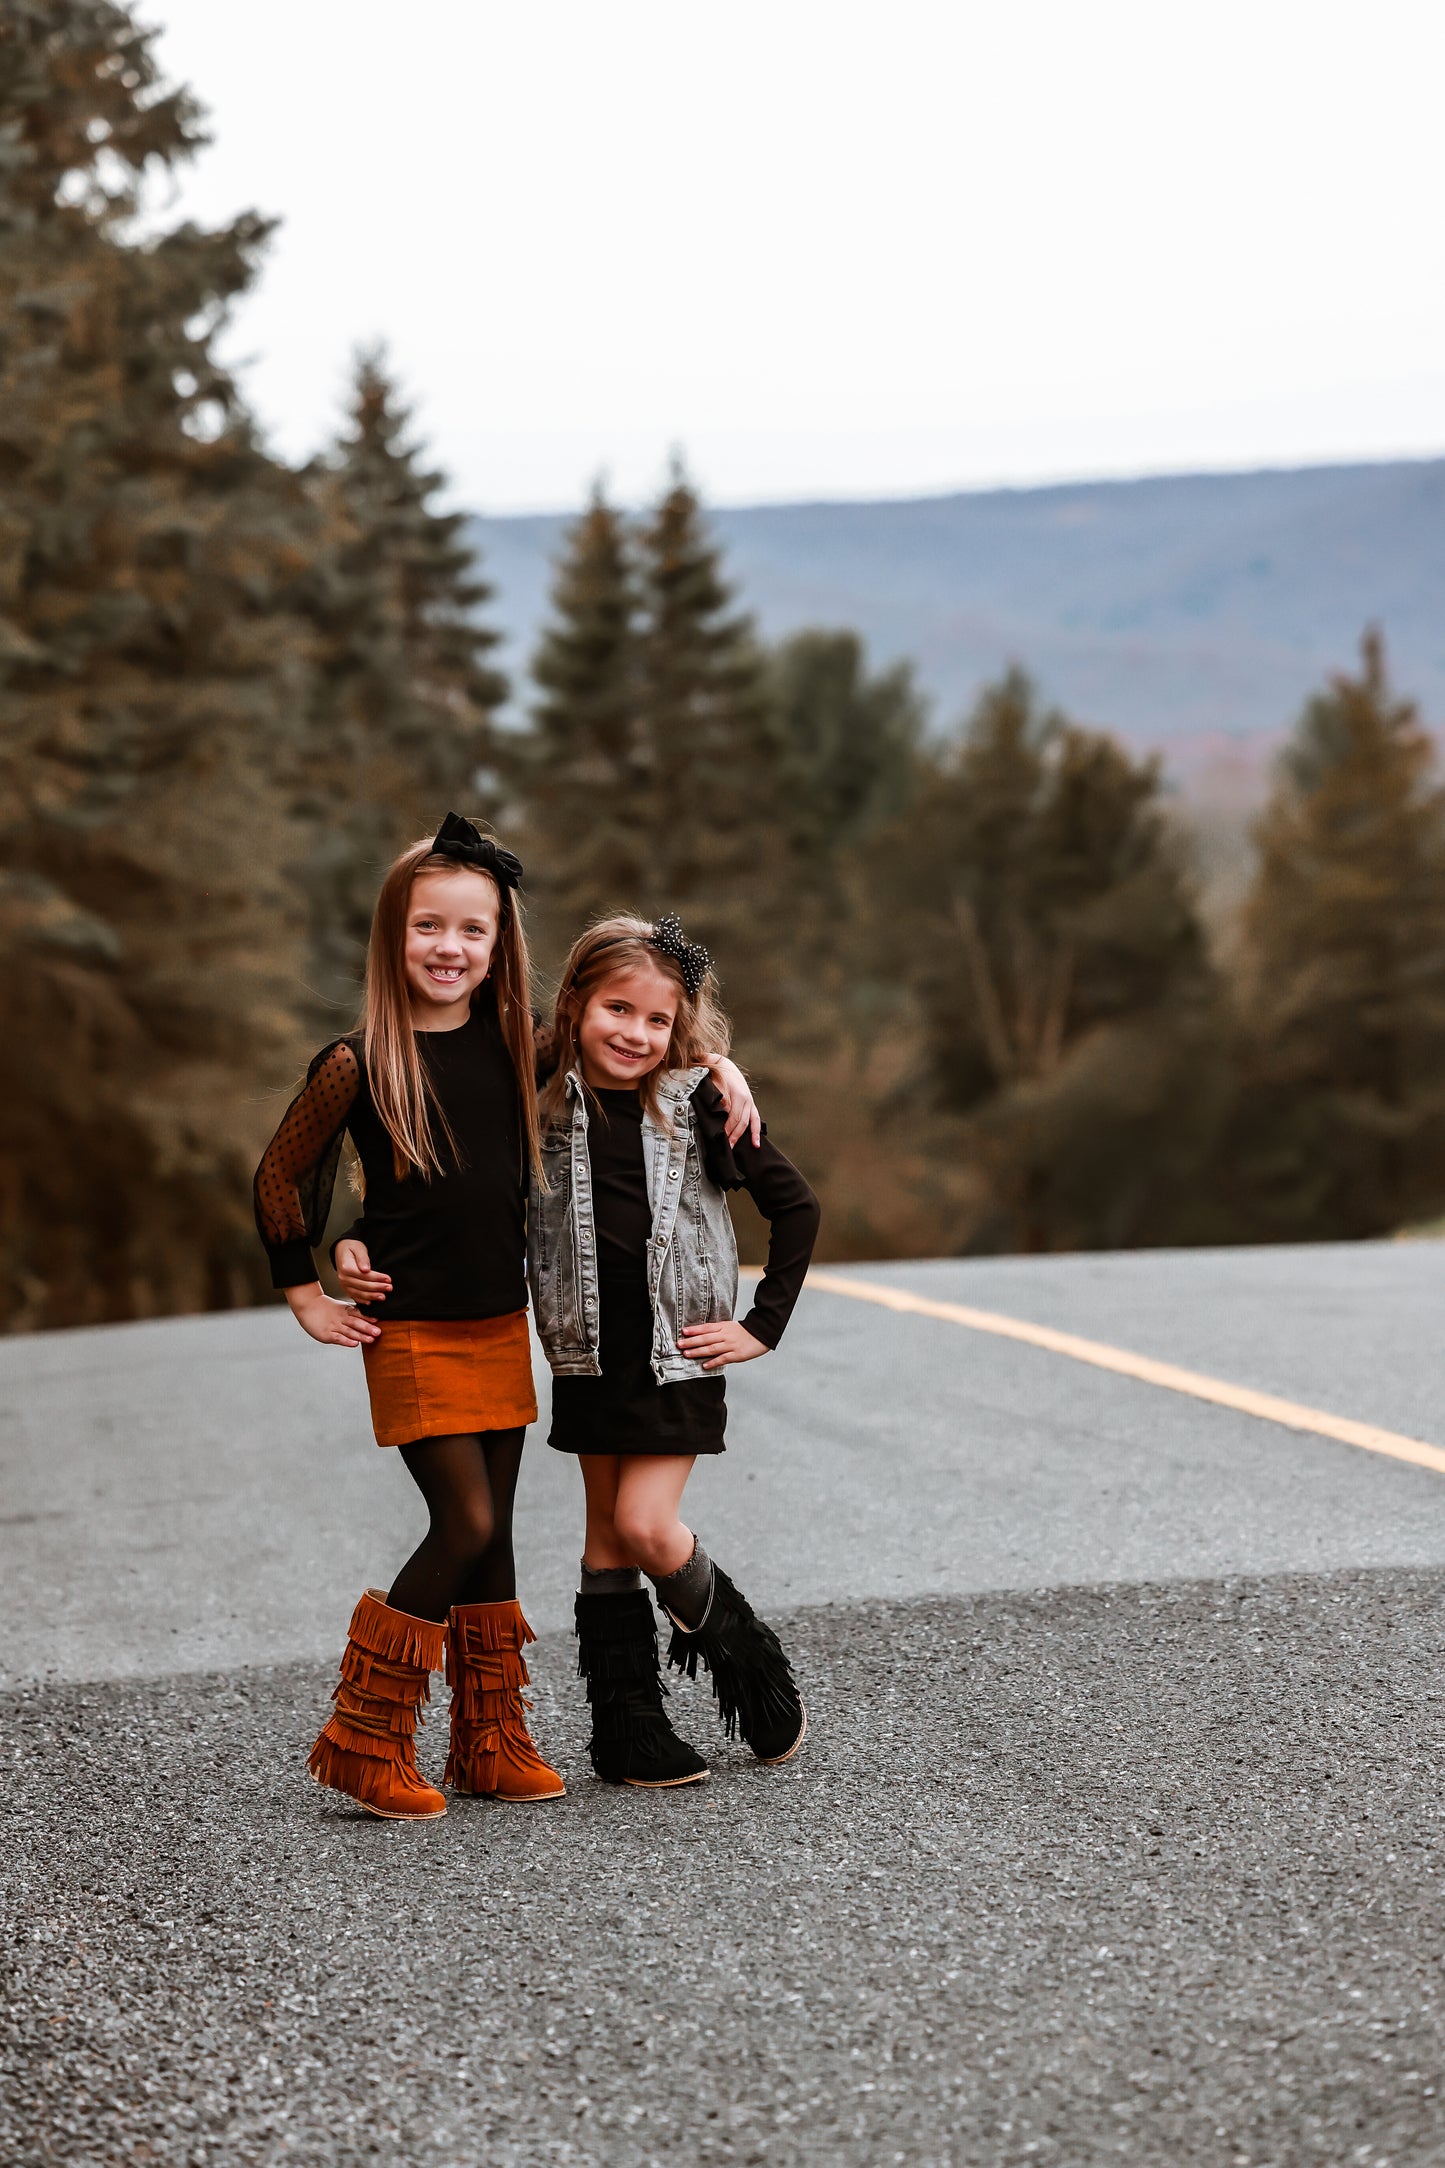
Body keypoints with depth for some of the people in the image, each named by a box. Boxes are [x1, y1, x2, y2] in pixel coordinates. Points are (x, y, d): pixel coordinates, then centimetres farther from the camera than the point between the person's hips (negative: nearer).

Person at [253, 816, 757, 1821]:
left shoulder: (517, 1045, 1)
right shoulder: (359, 1063, -11)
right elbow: (280, 1177, 1)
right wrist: (308, 1296, 3)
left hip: (503, 1325, 5)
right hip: (412, 1332, -5)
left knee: (493, 1534, 9)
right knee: (466, 1527, -11)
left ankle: (492, 1741, 19)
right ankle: (361, 1740, 2)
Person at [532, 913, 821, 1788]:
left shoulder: (697, 1102, -7)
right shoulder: (544, 1106, -2)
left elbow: (796, 1204, -2)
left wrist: (764, 1325, -4)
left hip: (681, 1349, -3)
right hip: (591, 1353, 3)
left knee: (647, 1525, -10)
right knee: (608, 1536, 6)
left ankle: (741, 1651, 17)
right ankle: (627, 1727, 13)